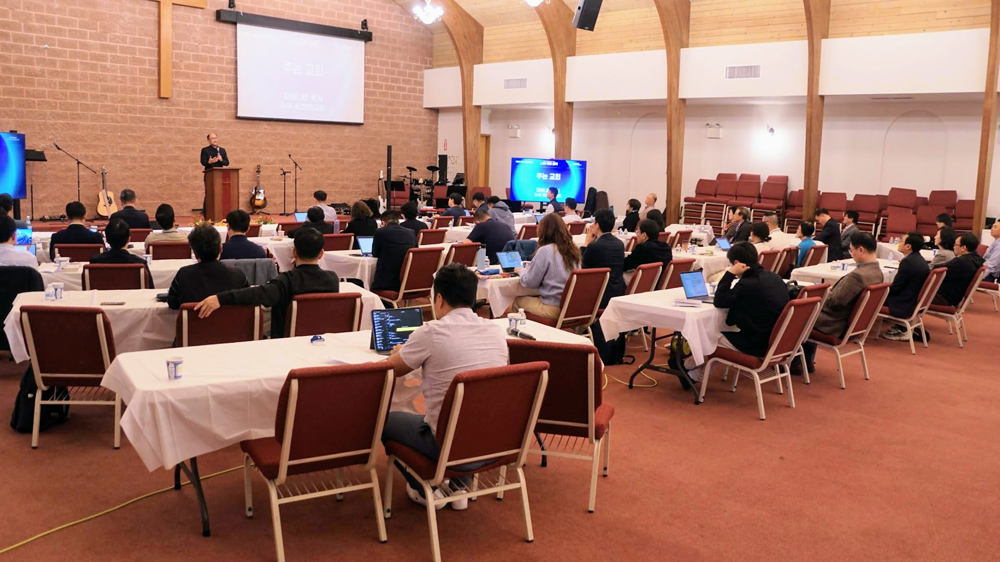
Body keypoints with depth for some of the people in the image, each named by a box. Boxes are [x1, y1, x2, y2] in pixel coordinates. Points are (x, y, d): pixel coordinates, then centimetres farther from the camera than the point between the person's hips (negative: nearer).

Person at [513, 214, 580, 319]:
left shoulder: (545, 251, -14)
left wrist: (521, 270, 13)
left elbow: (530, 282, -8)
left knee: (517, 301, 16)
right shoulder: (574, 250, 5)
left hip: (553, 309, -7)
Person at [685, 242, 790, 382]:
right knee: (721, 333, 27)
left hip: (756, 345, -8)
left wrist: (730, 273, -10)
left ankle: (689, 366, 40)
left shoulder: (746, 284, -22)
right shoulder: (775, 277, 3)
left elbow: (719, 302, -11)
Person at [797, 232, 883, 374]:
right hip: (852, 322, 9)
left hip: (835, 325, -9)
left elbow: (834, 302, -24)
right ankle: (807, 362, 30)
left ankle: (793, 363, 20)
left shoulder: (857, 275, -31)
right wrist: (832, 290, 6)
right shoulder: (877, 272, -2)